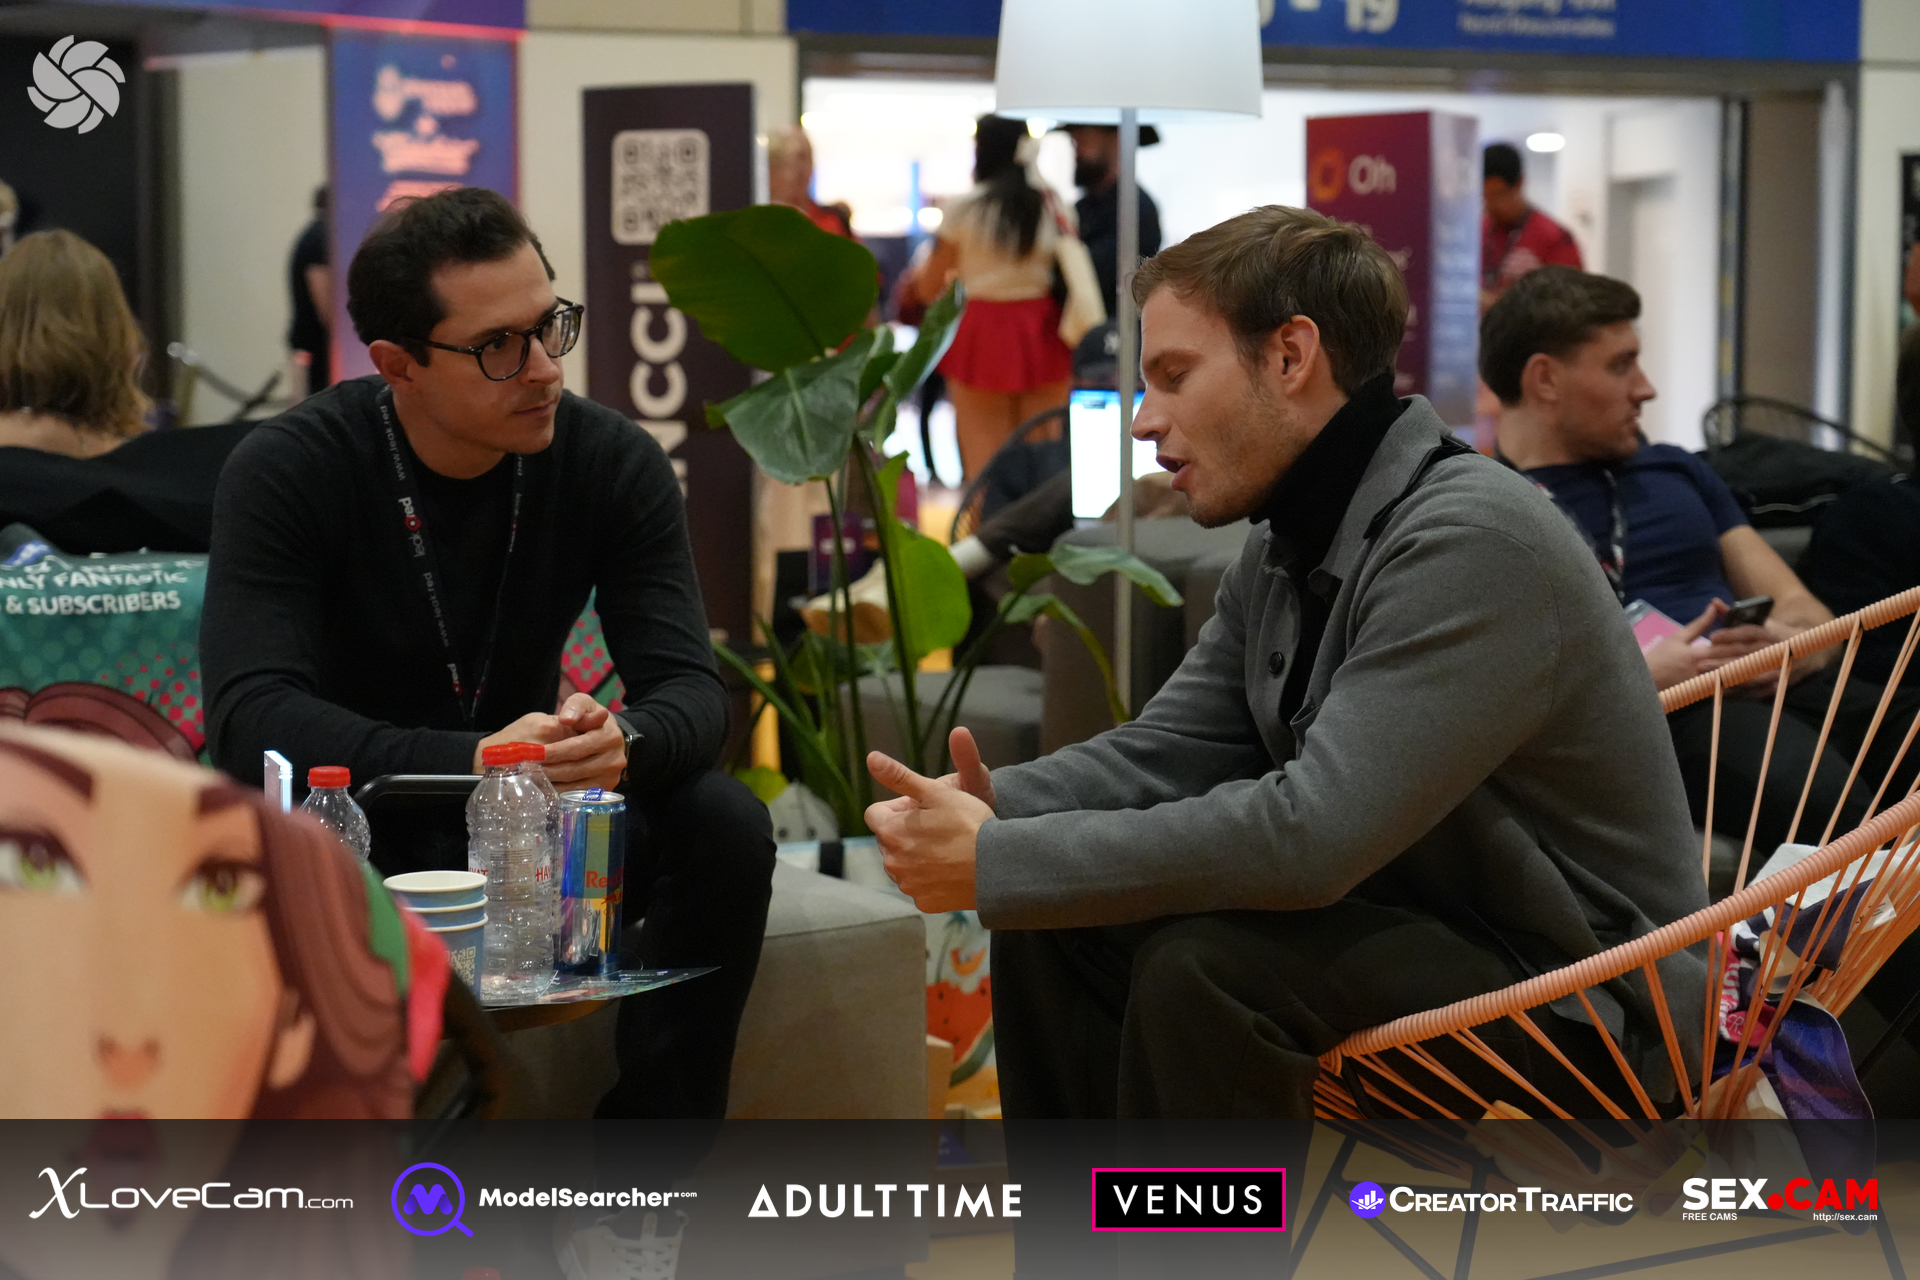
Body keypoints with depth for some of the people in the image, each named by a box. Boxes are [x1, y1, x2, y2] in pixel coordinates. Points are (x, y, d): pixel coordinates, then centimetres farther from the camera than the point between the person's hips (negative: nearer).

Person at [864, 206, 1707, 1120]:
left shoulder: (1470, 541, -24)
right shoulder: (1282, 554, 7)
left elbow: (1314, 830, -31)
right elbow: (1161, 753, 9)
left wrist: (998, 864, -27)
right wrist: (987, 808, -13)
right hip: (1411, 933, 9)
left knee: (1205, 966, -29)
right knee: (1055, 922, 2)